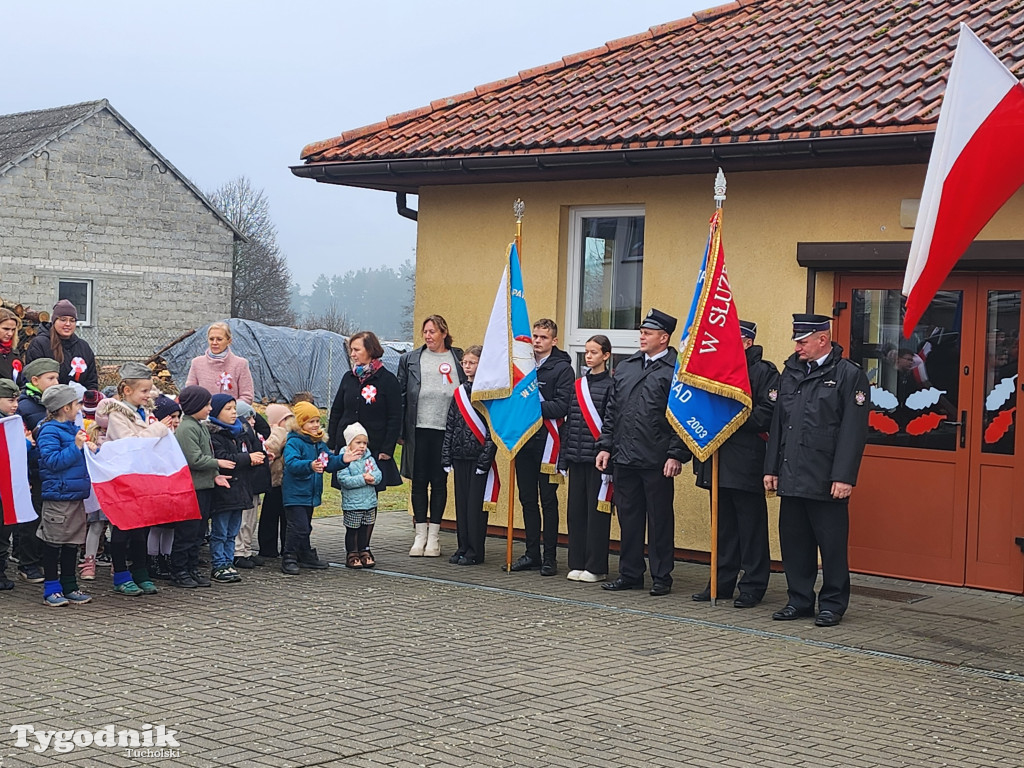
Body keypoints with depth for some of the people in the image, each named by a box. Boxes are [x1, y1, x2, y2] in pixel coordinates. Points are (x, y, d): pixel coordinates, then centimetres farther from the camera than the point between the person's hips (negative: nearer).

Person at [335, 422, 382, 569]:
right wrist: (363, 479, -24)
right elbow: (344, 479, -20)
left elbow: (378, 473, 1)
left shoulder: (369, 459, 7)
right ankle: (352, 555, 13)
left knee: (364, 529, 13)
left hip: (369, 502, 5)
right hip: (352, 504, -5)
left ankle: (364, 552, 22)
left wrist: (372, 477, -22)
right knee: (352, 530, 5)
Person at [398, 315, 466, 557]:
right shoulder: (410, 359, 8)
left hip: (445, 430, -1)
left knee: (439, 482, 5)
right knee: (419, 482, 5)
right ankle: (420, 535, 14)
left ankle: (433, 536, 13)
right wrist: (399, 431, 0)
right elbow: (400, 395, 6)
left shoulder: (458, 359, 5)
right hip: (418, 429, 1)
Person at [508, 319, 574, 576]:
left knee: (548, 500, -1)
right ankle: (532, 553, 18)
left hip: (546, 441, -6)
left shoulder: (562, 368, -4)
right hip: (523, 439, 6)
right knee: (527, 499, 10)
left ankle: (550, 557, 5)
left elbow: (562, 406, -14)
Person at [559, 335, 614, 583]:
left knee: (597, 511, -1)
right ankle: (577, 564, 17)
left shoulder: (611, 385, -5)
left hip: (597, 458, -6)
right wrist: (564, 457, 10)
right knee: (575, 510, 8)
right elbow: (568, 421, 13)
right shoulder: (578, 385, 13)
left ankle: (596, 567, 6)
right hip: (577, 458, 6)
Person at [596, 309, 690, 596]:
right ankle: (630, 574, 20)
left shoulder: (676, 370, -6)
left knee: (660, 519, 3)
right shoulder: (625, 367, 14)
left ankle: (662, 577, 11)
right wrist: (605, 446, 10)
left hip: (657, 462, -6)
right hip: (624, 458, 6)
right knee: (628, 517, 11)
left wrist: (676, 455, -15)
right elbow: (611, 410, 17)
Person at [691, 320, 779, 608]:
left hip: (746, 462, -7)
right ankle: (722, 583, 20)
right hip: (719, 461, 7)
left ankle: (753, 587, 6)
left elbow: (769, 412, -14)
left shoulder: (764, 372, -4)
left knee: (751, 526, -1)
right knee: (723, 524, 13)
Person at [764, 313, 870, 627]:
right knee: (793, 540, 10)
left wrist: (844, 477, -15)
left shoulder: (849, 375, -5)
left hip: (826, 481, -6)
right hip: (790, 477, 6)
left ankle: (832, 604, 14)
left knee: (832, 544, 3)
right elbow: (778, 422, 16)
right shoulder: (791, 371, 13)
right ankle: (799, 600, 22)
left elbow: (853, 431, -10)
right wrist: (771, 468, 11)